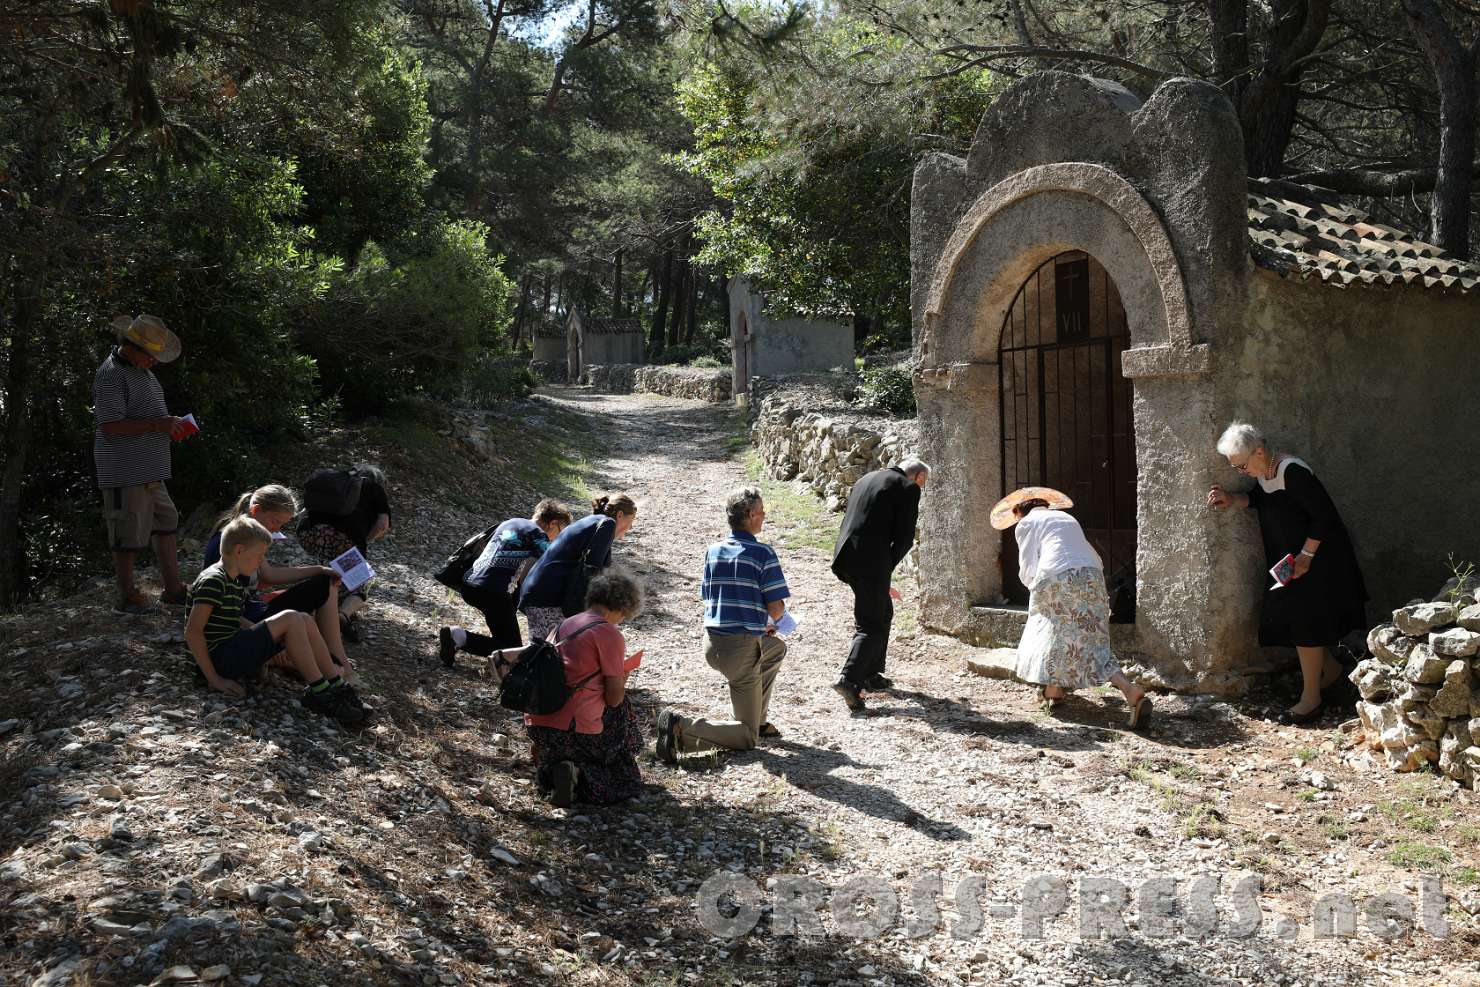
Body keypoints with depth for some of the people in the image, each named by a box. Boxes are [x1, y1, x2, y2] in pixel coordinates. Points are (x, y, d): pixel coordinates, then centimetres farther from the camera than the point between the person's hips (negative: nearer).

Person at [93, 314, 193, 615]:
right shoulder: (111, 376, -16)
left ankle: (173, 589, 24)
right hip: (126, 474, -10)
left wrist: (170, 424, 11)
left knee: (167, 525, 15)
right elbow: (110, 426, -23)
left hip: (150, 472, 10)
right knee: (129, 536, -1)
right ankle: (127, 597, 11)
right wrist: (156, 424, -23)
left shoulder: (142, 370, 15)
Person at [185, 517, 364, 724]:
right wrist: (214, 679, -20)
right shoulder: (213, 581, -16)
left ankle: (336, 686, -3)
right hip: (219, 658, -10)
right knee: (290, 619, -20)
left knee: (304, 620, 1)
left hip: (233, 655, 10)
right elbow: (192, 632, -21)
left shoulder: (236, 582, 15)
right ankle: (319, 693, -19)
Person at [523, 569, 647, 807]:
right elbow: (614, 699, -9)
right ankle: (580, 775, -11)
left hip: (536, 725, 7)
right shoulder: (609, 634, -8)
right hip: (575, 731, -7)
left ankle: (549, 769, 8)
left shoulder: (562, 626, 14)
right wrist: (623, 676, 12)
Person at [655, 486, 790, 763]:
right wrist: (769, 622, 13)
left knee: (776, 648, 36)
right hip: (743, 648, -7)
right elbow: (776, 607, -12)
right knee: (747, 737, 3)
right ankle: (682, 729, -18)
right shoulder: (763, 553, -10)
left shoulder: (713, 550, 8)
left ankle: (758, 719, 34)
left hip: (712, 643, 7)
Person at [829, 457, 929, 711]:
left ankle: (871, 674, 30)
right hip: (871, 561, -8)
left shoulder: (866, 479, 22)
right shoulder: (909, 488, -1)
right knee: (871, 625, -2)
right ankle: (849, 680, -16)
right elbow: (905, 538, -7)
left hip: (845, 557, 8)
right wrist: (887, 569, 6)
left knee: (883, 612, 23)